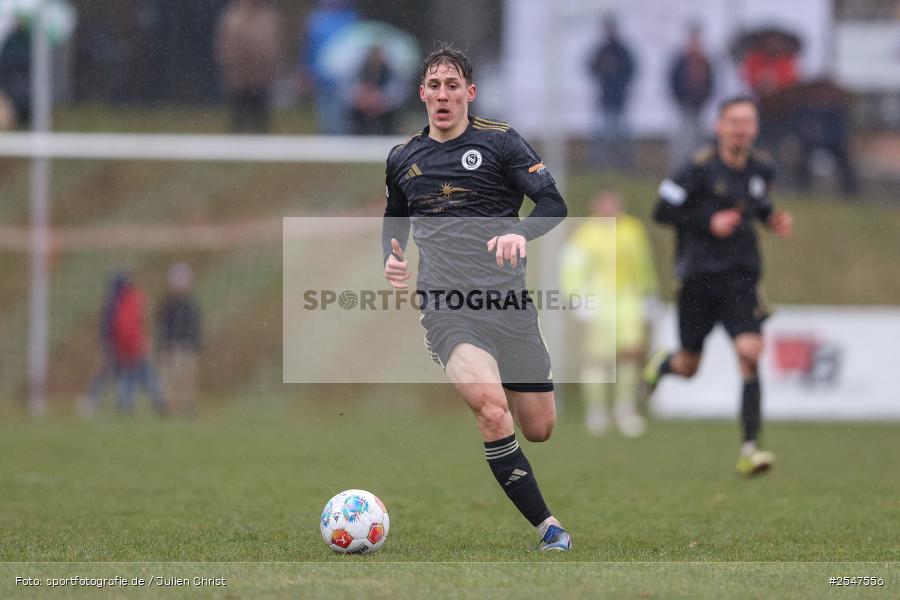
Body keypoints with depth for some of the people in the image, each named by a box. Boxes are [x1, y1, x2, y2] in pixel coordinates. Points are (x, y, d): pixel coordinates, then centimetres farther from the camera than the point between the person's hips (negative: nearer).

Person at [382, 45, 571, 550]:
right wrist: (392, 261, 7)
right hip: (445, 302, 0)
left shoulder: (499, 142, 2)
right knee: (491, 406, -27)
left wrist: (520, 233, -24)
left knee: (540, 429, 5)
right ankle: (548, 527, -23)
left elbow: (554, 204, -4)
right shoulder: (403, 159, 12)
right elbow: (395, 221, 28)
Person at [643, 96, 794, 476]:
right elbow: (663, 211, -8)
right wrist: (708, 223, -17)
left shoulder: (761, 170, 6)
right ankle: (661, 364, 49)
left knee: (750, 353, -17)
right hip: (699, 277, -3)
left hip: (741, 278, 3)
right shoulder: (701, 169, -10)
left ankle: (750, 448, -16)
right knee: (689, 366, 9)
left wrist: (773, 220, 4)